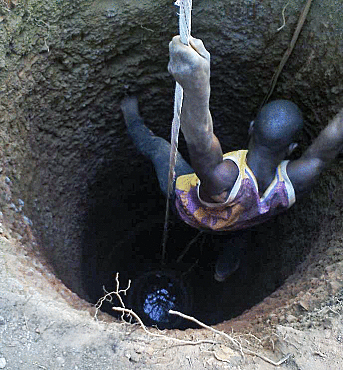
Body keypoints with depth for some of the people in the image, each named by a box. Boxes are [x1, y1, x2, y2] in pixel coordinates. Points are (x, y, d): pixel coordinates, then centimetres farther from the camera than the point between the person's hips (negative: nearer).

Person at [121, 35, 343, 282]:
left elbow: (200, 143, -77)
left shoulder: (224, 179, -55)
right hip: (230, 226, 3)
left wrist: (196, 86, -95)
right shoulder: (295, 182, -42)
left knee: (159, 146, 19)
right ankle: (226, 266, 70)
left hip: (188, 210, -3)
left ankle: (134, 124, 55)